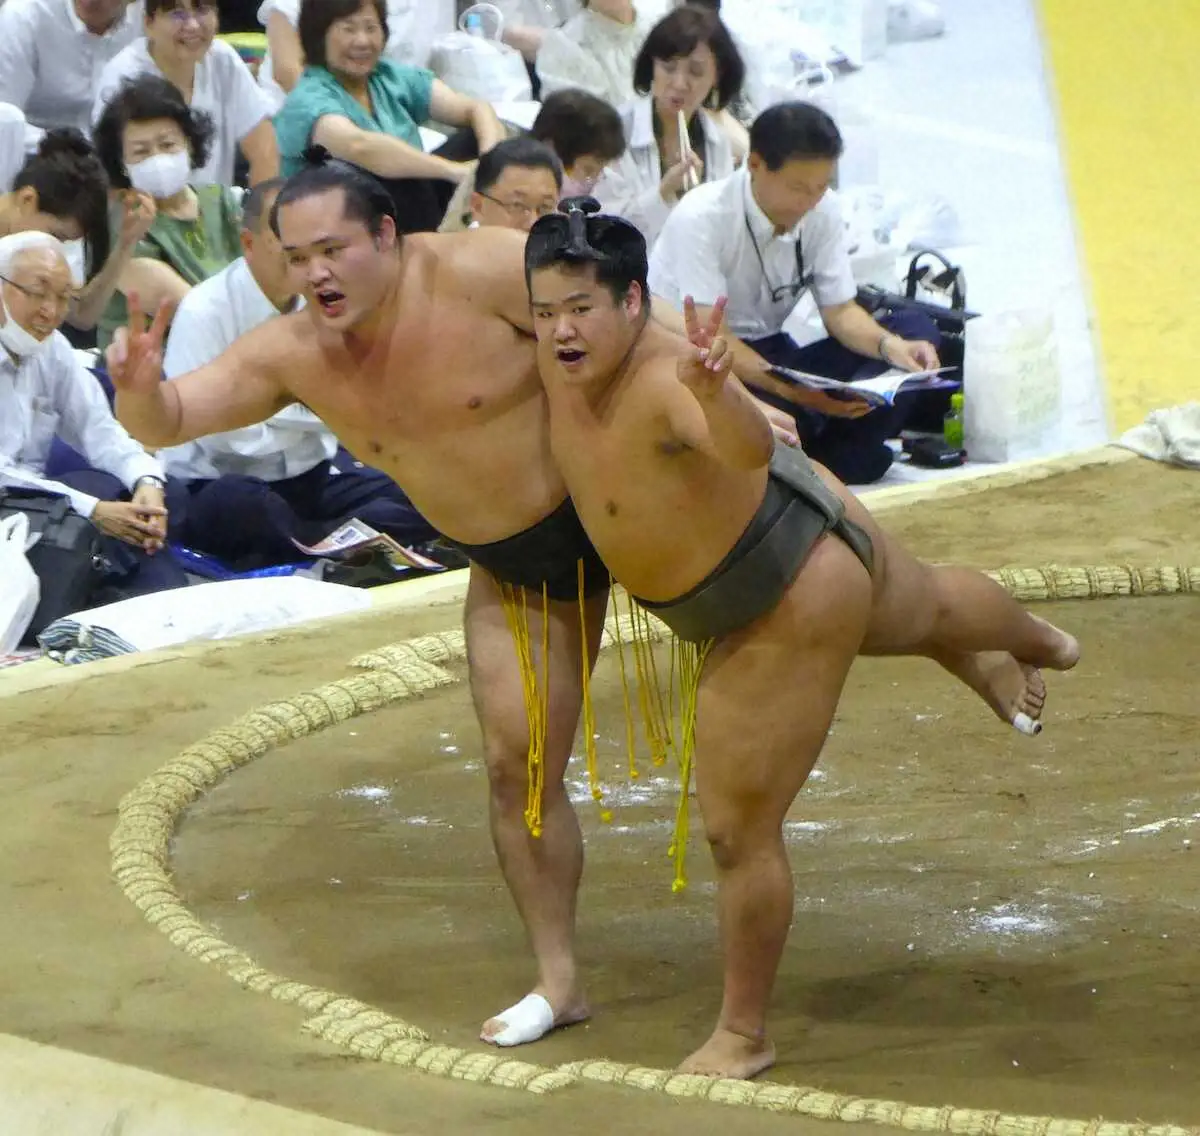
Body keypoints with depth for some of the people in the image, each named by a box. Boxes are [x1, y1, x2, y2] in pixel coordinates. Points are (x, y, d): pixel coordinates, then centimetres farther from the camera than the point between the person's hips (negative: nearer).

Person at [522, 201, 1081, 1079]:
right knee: (924, 607, 41)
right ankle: (1014, 651, 76)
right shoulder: (567, 362, -17)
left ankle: (744, 1038, 19)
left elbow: (748, 447, -67)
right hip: (806, 536, 9)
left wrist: (715, 392, -84)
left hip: (793, 604, -9)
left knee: (739, 830, -1)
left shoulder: (663, 383, -42)